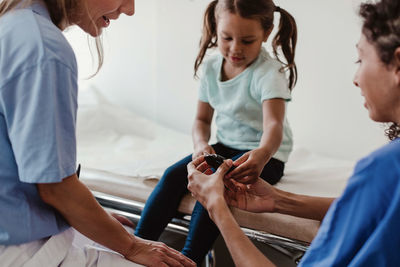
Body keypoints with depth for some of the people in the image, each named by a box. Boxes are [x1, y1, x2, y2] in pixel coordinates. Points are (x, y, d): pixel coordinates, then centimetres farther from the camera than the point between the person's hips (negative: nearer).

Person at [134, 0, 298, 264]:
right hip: (224, 147, 6)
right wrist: (201, 145, -14)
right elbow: (202, 119, 9)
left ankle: (188, 259, -27)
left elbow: (274, 125, -35)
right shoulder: (211, 67, 0)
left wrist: (262, 154, -58)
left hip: (265, 154, -6)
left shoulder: (269, 73, -20)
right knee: (173, 176, -15)